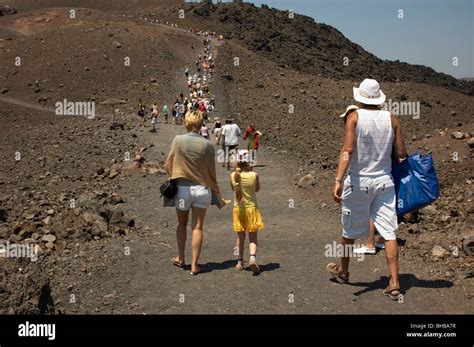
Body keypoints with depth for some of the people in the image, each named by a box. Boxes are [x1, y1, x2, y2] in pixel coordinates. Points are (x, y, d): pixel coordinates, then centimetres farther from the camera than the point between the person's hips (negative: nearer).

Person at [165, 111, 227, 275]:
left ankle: (181, 258, 30)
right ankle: (194, 265, 8)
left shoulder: (178, 140, -8)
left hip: (182, 188, 0)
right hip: (202, 189, 0)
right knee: (197, 227, 6)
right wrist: (218, 196, 8)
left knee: (182, 224, 19)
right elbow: (212, 173, -1)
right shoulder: (207, 145, -6)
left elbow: (168, 165, -1)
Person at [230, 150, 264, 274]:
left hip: (238, 209, 2)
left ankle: (240, 262, 21)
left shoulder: (233, 176, -9)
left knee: (240, 237, 16)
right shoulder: (254, 175, -12)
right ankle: (253, 258, -16)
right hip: (251, 208, -2)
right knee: (253, 237, 6)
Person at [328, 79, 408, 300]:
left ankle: (343, 271, 34)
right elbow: (401, 154, 2)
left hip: (358, 182, -2)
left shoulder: (354, 117, -7)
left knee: (350, 230, 14)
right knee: (389, 233, 3)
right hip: (385, 181, 2)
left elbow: (347, 150, -19)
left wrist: (338, 180, -24)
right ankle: (394, 283, -1)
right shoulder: (391, 119, 2)